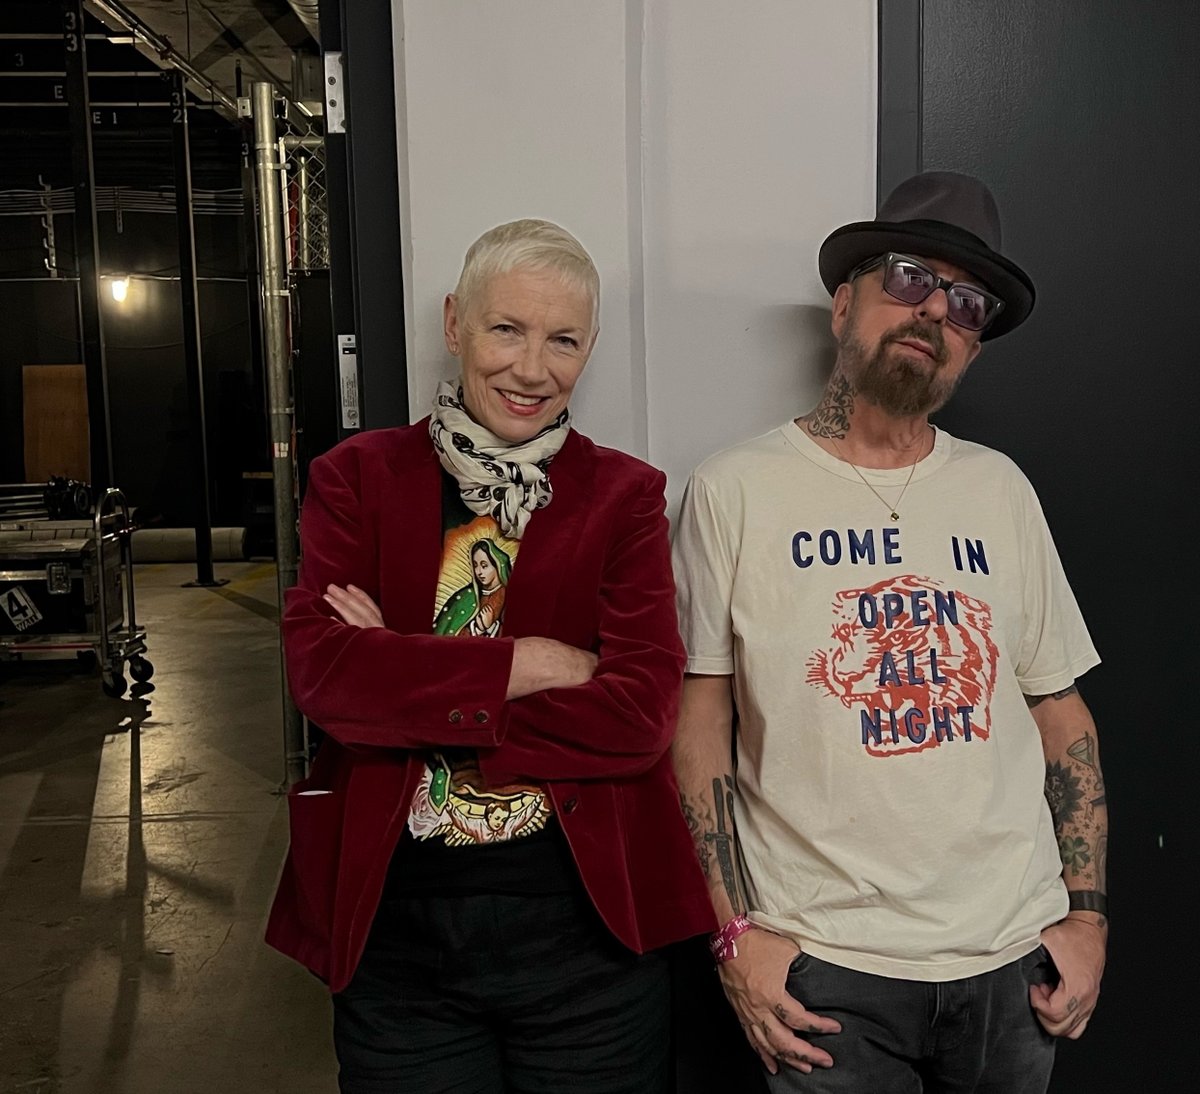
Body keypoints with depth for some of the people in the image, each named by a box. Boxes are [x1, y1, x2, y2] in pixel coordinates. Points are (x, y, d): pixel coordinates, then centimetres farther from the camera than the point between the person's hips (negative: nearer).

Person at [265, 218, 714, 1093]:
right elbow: (319, 669, -14)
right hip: (392, 930, 1)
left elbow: (641, 714, -14)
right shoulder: (358, 478, 0)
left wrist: (405, 690, -16)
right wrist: (532, 664, -18)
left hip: (586, 931, 0)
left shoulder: (625, 496, -2)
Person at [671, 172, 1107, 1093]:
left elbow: (1060, 712, 9)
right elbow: (701, 719, -5)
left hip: (1015, 951, 4)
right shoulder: (737, 489, -6)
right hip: (825, 965, -3)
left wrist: (1088, 913, 5)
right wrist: (735, 931, -9)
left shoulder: (1001, 490, 5)